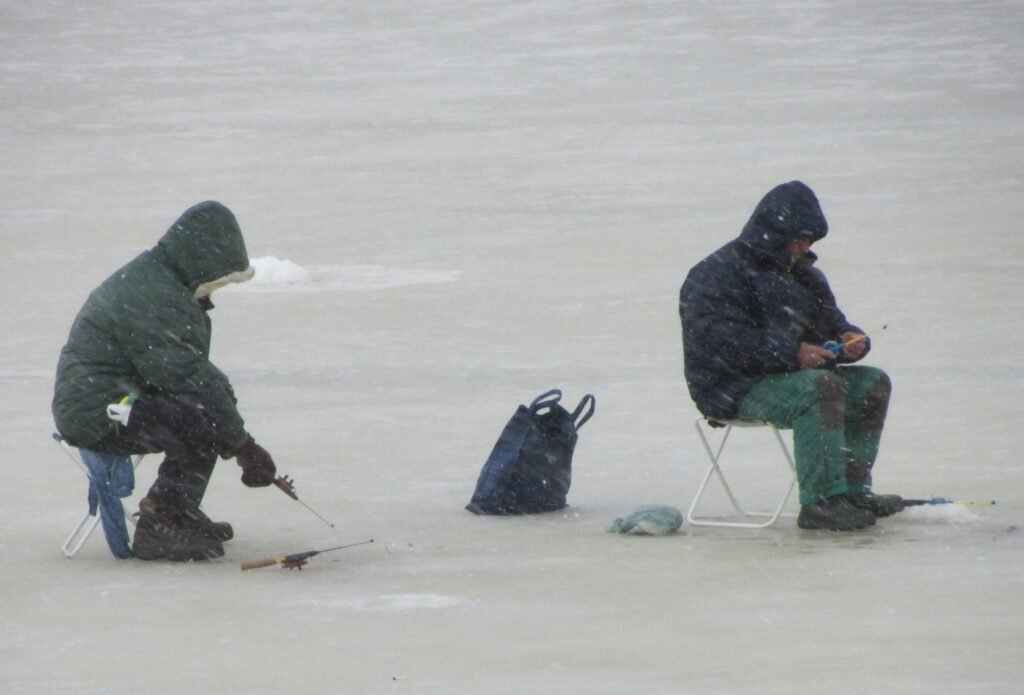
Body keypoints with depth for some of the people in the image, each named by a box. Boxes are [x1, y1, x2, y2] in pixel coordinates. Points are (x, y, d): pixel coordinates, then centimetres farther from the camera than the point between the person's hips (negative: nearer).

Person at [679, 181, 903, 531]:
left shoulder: (802, 273, 19)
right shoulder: (717, 275, -11)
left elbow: (828, 322, 23)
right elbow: (719, 340, -23)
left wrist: (848, 339, -4)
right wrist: (791, 353, -28)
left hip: (787, 373, 9)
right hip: (734, 389, -9)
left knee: (872, 384, -2)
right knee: (822, 388, -32)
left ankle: (852, 489, -3)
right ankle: (820, 502, -35)